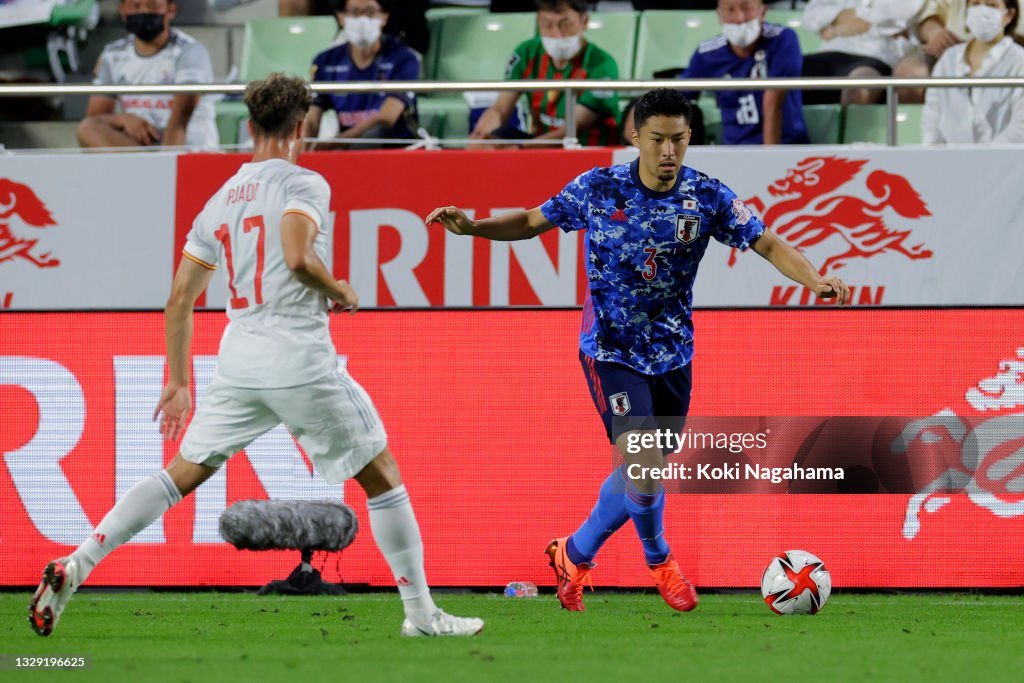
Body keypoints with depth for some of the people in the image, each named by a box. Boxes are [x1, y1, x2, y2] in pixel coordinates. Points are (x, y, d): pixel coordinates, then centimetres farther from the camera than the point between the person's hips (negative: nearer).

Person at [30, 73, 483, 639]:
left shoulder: (219, 200, 14)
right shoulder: (303, 184, -6)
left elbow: (180, 299, 15)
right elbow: (297, 257, -24)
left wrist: (177, 383, 23)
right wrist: (338, 291, -3)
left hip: (238, 360, 6)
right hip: (301, 364, -5)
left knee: (181, 474, 13)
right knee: (382, 476, 9)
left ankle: (73, 568, -1)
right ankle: (420, 613, 12)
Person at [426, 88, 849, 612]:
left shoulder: (707, 197, -8)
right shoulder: (597, 189, -10)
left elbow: (767, 244, -9)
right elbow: (533, 222, 4)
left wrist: (815, 280, -27)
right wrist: (473, 227, -10)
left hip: (673, 353, 3)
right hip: (611, 350, -3)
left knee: (639, 474, 12)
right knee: (642, 467, -18)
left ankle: (576, 554, 38)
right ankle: (658, 558, 10)